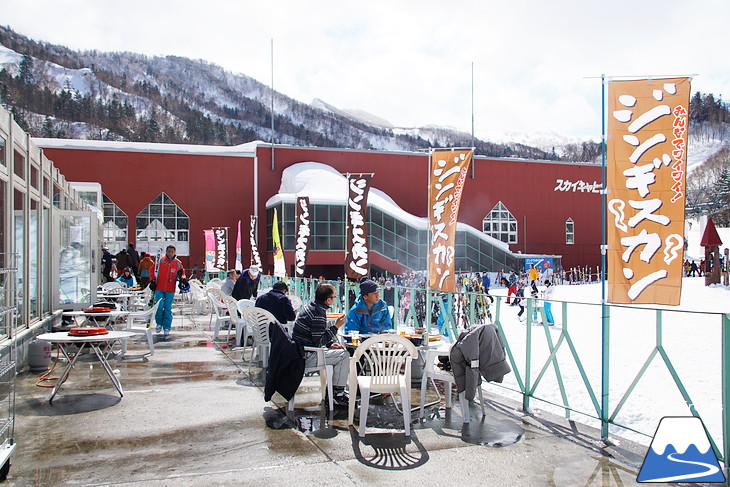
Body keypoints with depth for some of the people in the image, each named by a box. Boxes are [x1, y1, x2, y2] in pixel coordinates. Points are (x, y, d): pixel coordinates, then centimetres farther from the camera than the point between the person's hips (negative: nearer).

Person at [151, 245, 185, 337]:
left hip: (170, 290, 0)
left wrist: (182, 278, -7)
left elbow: (182, 273, 15)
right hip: (159, 289, 0)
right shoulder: (160, 260, 3)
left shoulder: (178, 263, 5)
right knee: (159, 307, -7)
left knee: (168, 309, 1)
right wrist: (153, 280, 3)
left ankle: (166, 328, 10)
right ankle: (159, 323, 17)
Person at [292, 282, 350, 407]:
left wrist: (330, 344, 9)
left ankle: (332, 389, 20)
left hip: (300, 352, 10)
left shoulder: (311, 307, 10)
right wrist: (336, 326, -17)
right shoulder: (318, 314, -22)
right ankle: (337, 394, -2)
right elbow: (319, 342, -23)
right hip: (306, 357, -10)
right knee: (344, 355, -11)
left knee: (337, 351, 19)